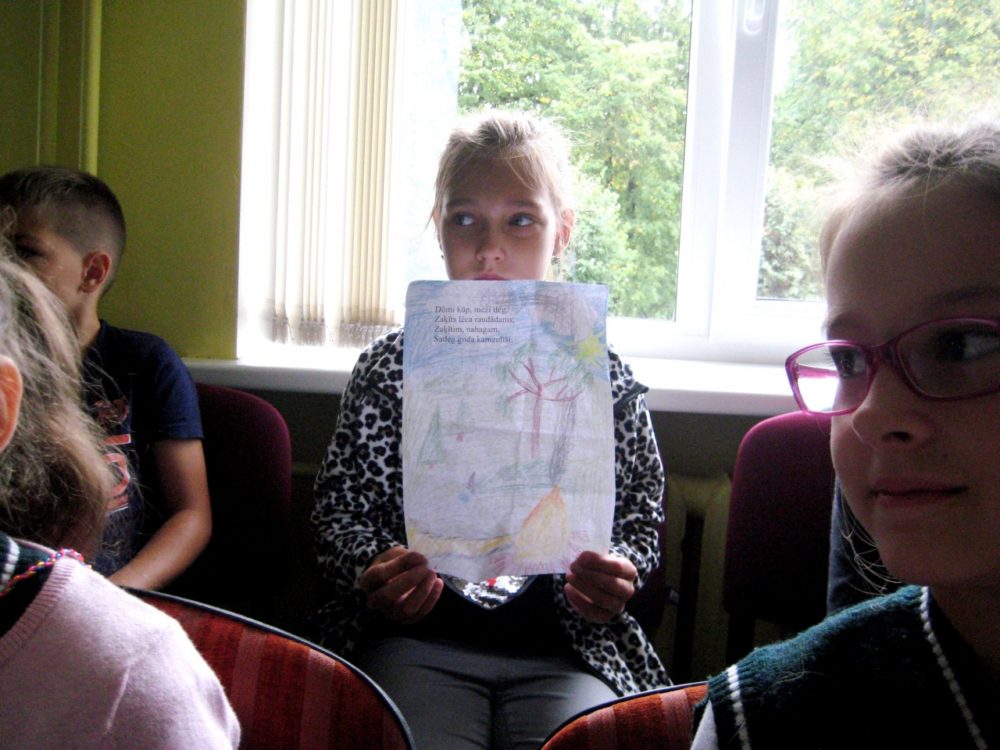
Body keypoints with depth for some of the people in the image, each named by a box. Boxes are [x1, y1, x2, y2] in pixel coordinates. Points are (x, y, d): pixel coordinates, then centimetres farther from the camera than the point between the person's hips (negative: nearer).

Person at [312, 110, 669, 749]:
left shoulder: (603, 378, 4)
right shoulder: (390, 367, 4)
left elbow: (641, 518, 12)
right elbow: (340, 508, 8)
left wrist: (617, 577, -10)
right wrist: (371, 574, -12)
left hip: (564, 652, 1)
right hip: (420, 642, 0)